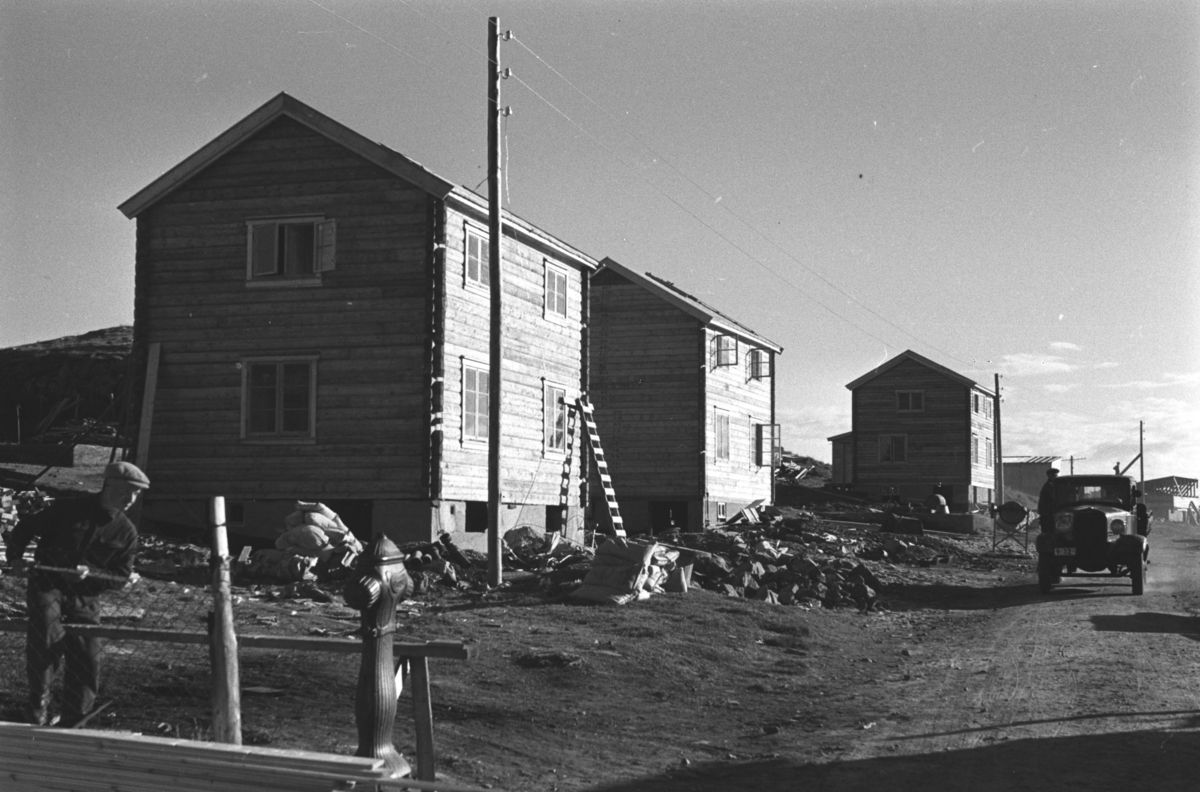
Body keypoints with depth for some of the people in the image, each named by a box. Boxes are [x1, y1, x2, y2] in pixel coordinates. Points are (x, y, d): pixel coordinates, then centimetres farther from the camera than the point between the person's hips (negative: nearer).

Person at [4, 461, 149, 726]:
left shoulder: (127, 533, 2)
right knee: (47, 637, -29)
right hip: (47, 586, -3)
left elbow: (120, 577, 2)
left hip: (85, 598, 3)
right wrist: (15, 556, -6)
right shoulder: (68, 510, -4)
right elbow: (25, 528, 8)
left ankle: (75, 725, 14)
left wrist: (90, 574, -15)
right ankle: (38, 709, -18)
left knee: (87, 661, -2)